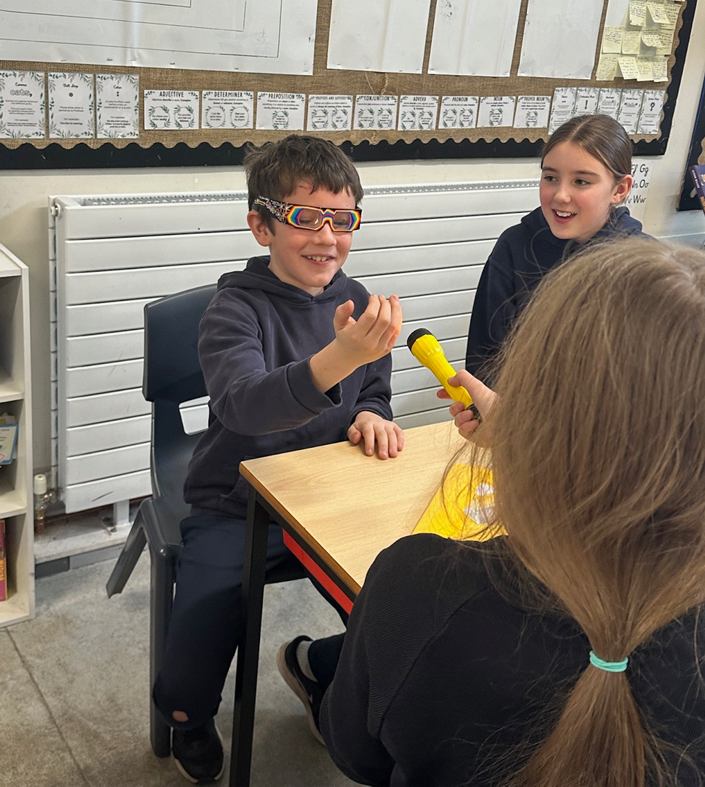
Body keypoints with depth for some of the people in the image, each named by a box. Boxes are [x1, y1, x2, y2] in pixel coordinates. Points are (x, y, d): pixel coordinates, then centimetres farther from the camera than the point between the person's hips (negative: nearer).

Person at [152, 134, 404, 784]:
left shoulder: (357, 305, 2)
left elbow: (374, 399, 17)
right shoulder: (237, 308, -16)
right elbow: (243, 405, -35)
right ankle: (188, 716, 26)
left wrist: (370, 417, -9)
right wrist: (335, 360, -53)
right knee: (192, 673, -12)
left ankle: (324, 666, 25)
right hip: (236, 510, -4)